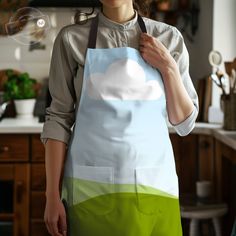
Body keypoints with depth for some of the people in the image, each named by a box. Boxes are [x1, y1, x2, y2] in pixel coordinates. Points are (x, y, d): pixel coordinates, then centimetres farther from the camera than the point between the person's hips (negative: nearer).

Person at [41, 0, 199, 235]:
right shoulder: (72, 38, -1)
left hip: (154, 182, 2)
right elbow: (59, 119, -1)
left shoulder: (169, 38, 3)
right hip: (92, 186, -1)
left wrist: (168, 68, -8)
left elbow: (184, 124, 5)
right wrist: (53, 195, -6)